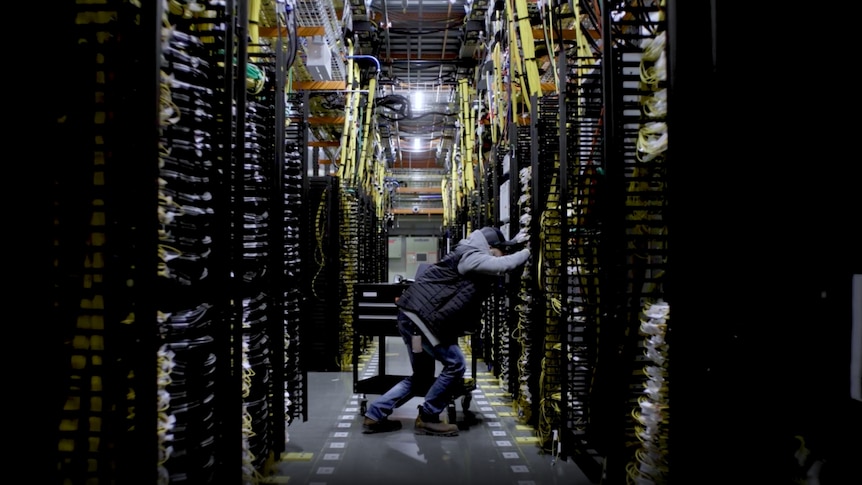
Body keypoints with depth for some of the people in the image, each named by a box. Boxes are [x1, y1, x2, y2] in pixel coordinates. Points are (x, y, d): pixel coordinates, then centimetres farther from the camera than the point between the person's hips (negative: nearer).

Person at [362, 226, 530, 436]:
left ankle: (375, 415, 19)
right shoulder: (470, 255, -11)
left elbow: (499, 258, 33)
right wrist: (527, 252, -9)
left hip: (413, 316, 11)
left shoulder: (472, 256, 19)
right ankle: (427, 418, 6)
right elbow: (502, 265, -23)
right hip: (422, 316, -11)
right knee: (455, 364, -5)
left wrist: (515, 243, 21)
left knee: (422, 377, 17)